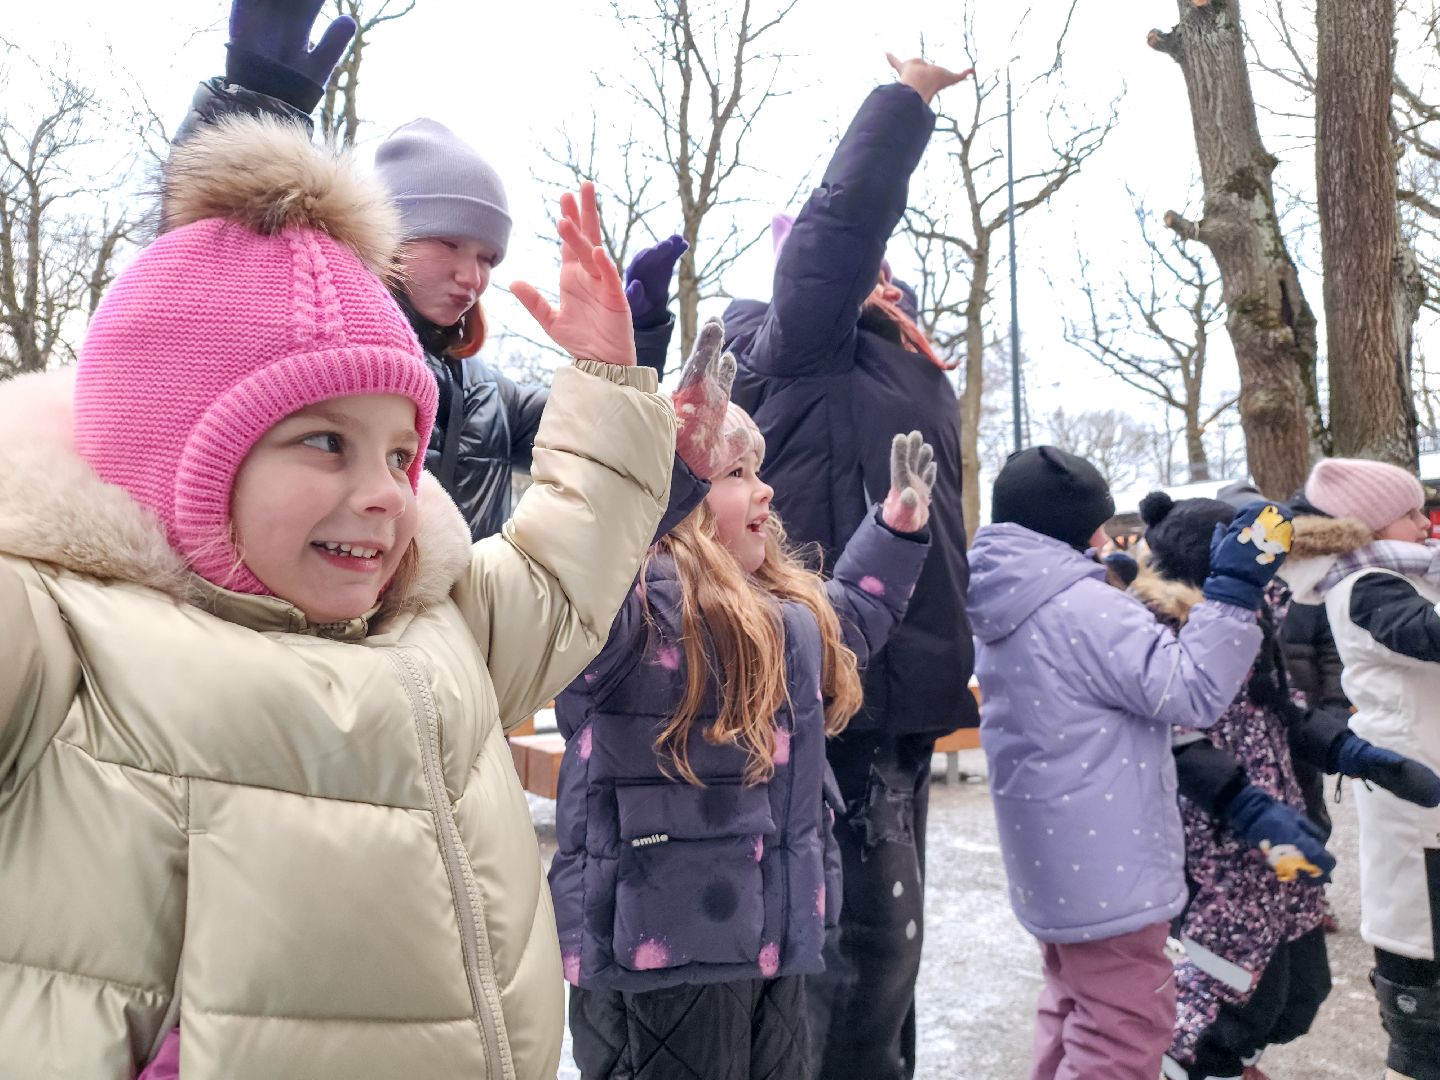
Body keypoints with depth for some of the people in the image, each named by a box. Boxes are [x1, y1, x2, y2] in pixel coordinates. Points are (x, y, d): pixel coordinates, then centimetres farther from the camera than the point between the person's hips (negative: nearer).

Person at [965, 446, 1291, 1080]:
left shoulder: (1005, 612, 7)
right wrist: (1234, 591, -19)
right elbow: (1194, 693, -21)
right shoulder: (1084, 607, -23)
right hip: (1105, 868, -9)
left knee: (1072, 1010, 24)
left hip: (1055, 862, 10)